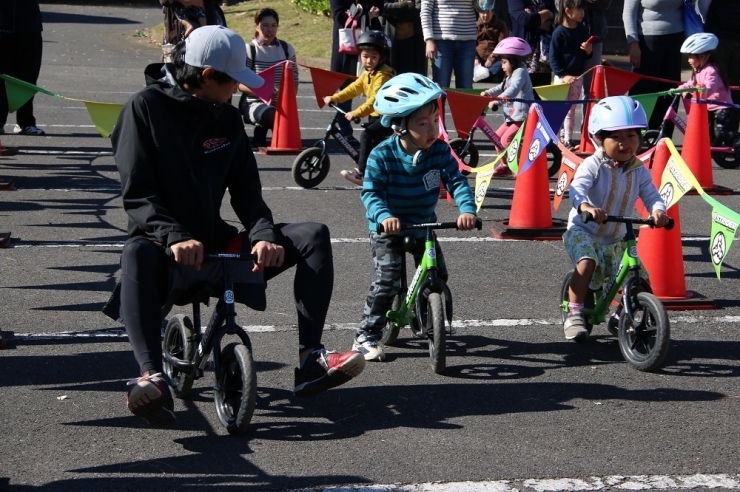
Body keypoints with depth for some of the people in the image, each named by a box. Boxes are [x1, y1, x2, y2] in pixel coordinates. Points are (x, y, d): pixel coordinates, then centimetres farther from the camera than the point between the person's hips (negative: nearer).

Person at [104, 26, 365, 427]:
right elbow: (136, 195, -14)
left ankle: (310, 361, -19)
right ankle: (153, 376, -50)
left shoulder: (226, 117, 9)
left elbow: (246, 190, 3)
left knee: (313, 236, -11)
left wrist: (264, 235, -18)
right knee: (138, 254, -41)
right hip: (168, 245, -5)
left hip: (215, 242, 6)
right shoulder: (146, 108, -7)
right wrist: (175, 237, -31)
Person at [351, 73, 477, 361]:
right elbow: (370, 192, -24)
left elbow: (456, 182, -16)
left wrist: (467, 209, -35)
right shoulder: (382, 156, -22)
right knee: (387, 279, -16)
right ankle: (367, 335, -6)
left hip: (424, 225, 4)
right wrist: (384, 216, -43)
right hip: (388, 229, -4)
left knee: (437, 275, 4)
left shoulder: (440, 151, -12)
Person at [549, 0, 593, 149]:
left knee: (571, 110, 13)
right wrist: (563, 75, -21)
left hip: (578, 77, 6)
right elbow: (553, 57, -14)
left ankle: (568, 140, 20)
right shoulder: (559, 32, -14)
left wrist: (589, 51, -8)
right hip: (562, 77, -6)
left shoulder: (583, 29, 4)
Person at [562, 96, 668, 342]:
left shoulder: (639, 171, -2)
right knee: (587, 262, -34)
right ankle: (574, 315, -21)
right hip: (584, 231, -4)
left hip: (617, 239, 4)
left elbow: (651, 194, -11)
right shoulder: (593, 166, -17)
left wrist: (658, 210, -36)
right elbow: (577, 188, -32)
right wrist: (585, 206, -55)